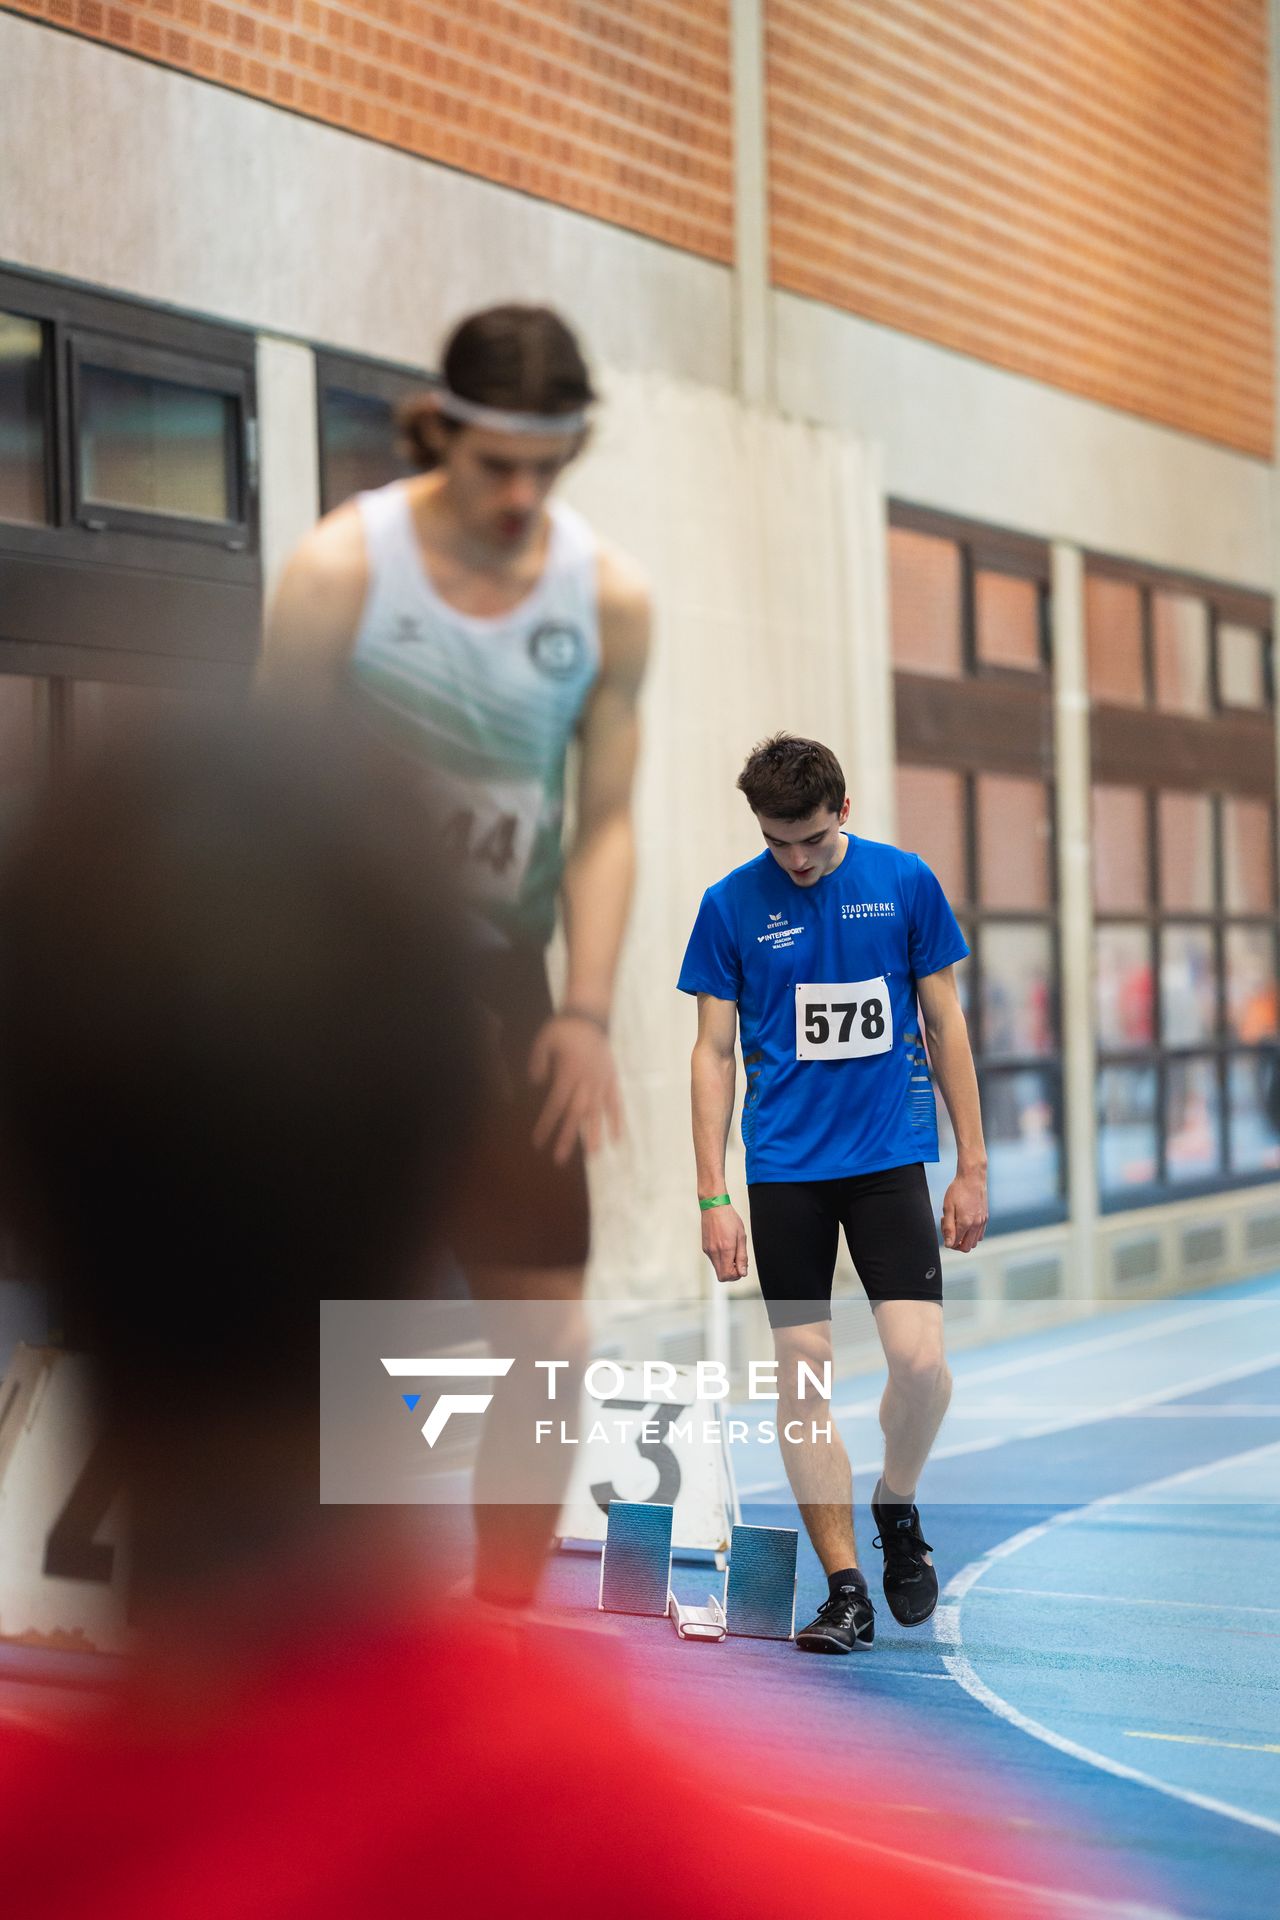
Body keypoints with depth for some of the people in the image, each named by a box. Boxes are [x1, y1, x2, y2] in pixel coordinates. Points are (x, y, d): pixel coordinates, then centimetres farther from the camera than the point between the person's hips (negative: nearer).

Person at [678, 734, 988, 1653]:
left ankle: (898, 1507, 18)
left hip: (890, 1156, 0)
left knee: (921, 1361, -12)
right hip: (785, 1168, 0)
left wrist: (973, 1166, 3)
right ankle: (847, 1589, 10)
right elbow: (714, 1053, 2)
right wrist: (713, 1198, -3)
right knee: (801, 1376, 0)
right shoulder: (731, 904, -1)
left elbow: (945, 1026, 6)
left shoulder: (905, 882, -1)